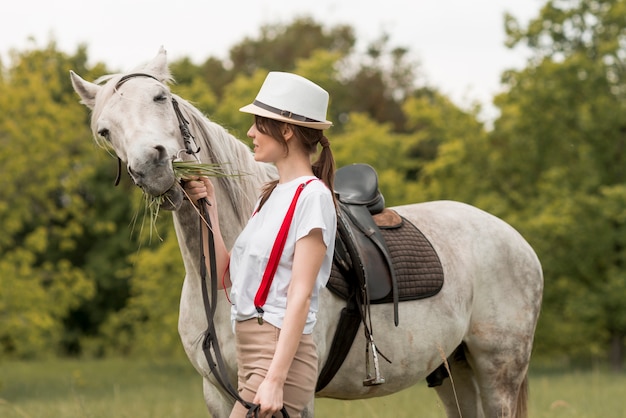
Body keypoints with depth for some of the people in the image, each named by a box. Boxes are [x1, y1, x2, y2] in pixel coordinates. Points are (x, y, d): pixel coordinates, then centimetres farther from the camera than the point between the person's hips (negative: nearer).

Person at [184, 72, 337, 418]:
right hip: (252, 356, 9)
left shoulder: (312, 196, -11)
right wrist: (208, 207, 10)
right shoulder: (272, 195, 17)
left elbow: (300, 296, -18)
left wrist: (274, 380, -24)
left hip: (281, 358, -9)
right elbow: (226, 275, 15)